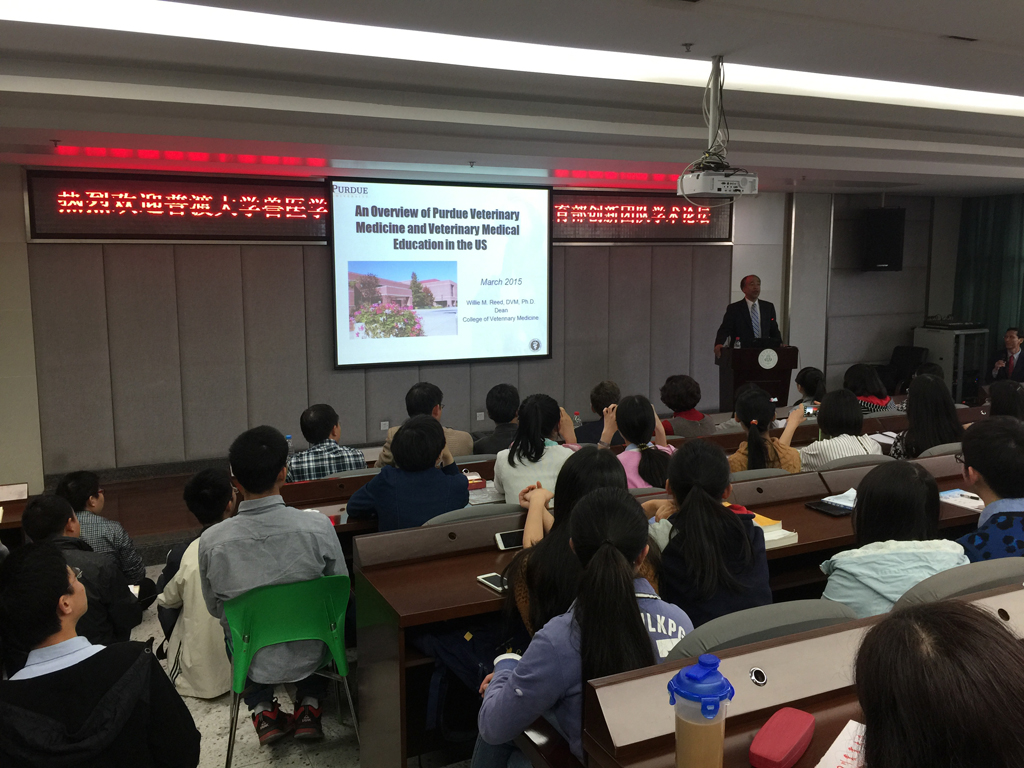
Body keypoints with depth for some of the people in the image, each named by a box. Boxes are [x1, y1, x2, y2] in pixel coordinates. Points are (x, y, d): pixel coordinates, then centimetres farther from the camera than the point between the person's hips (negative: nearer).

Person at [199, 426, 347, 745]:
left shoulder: (211, 540, -20)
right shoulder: (318, 526, -23)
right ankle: (309, 706, 27)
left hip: (252, 663, 1)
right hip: (309, 655, 0)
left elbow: (214, 608, -2)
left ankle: (262, 710, 26)